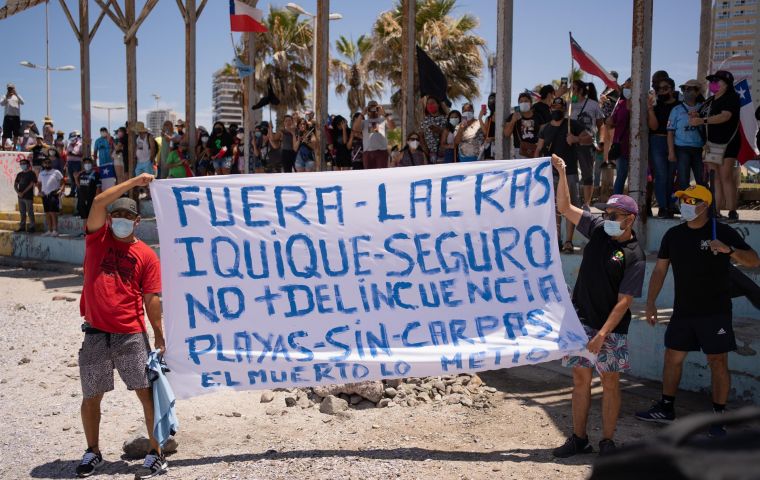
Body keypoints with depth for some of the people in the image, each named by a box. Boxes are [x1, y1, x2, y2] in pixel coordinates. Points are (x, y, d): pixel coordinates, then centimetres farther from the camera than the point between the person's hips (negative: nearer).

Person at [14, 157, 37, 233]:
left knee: (30, 212, -5)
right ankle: (22, 227, 14)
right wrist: (18, 192, -4)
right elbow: (15, 184, 15)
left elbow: (31, 184, -12)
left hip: (28, 196, -6)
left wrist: (23, 192, -15)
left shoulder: (31, 173, -3)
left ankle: (32, 227, -2)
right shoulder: (19, 174, 15)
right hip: (20, 197, 6)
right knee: (22, 212, 9)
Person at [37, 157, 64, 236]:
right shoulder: (41, 174, 15)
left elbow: (63, 182, -3)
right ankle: (49, 231, 15)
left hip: (53, 194, -6)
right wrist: (40, 191, 8)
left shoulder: (56, 172, -1)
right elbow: (39, 184, 25)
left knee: (53, 213, -11)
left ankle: (55, 230, -8)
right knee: (47, 213, 9)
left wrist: (61, 190, -16)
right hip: (45, 195, 6)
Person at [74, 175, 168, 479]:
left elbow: (151, 299, 1)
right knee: (91, 397, 13)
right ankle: (93, 452, 32)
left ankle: (156, 456, 8)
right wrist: (134, 182, -10)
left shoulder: (146, 255, 1)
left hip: (132, 336, -2)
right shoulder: (97, 238, 5)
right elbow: (99, 202, -11)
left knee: (148, 394, -2)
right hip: (96, 334, 2)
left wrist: (160, 336, -1)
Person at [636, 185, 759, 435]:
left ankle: (719, 415, 9)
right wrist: (650, 302, 3)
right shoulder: (673, 235, 5)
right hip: (683, 311, 5)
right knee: (673, 357, 9)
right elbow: (660, 269, 10)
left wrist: (729, 249, -30)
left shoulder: (723, 232, -8)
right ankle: (666, 409, 22)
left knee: (718, 362, -1)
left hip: (715, 311, -4)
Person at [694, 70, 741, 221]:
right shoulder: (709, 101, 18)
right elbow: (700, 117, 24)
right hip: (711, 143, 7)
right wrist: (695, 117, -1)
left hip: (728, 142, -7)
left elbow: (725, 116, -20)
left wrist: (702, 120, -26)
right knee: (714, 177, 1)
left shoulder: (732, 98, -4)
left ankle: (732, 211, -9)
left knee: (726, 176, -12)